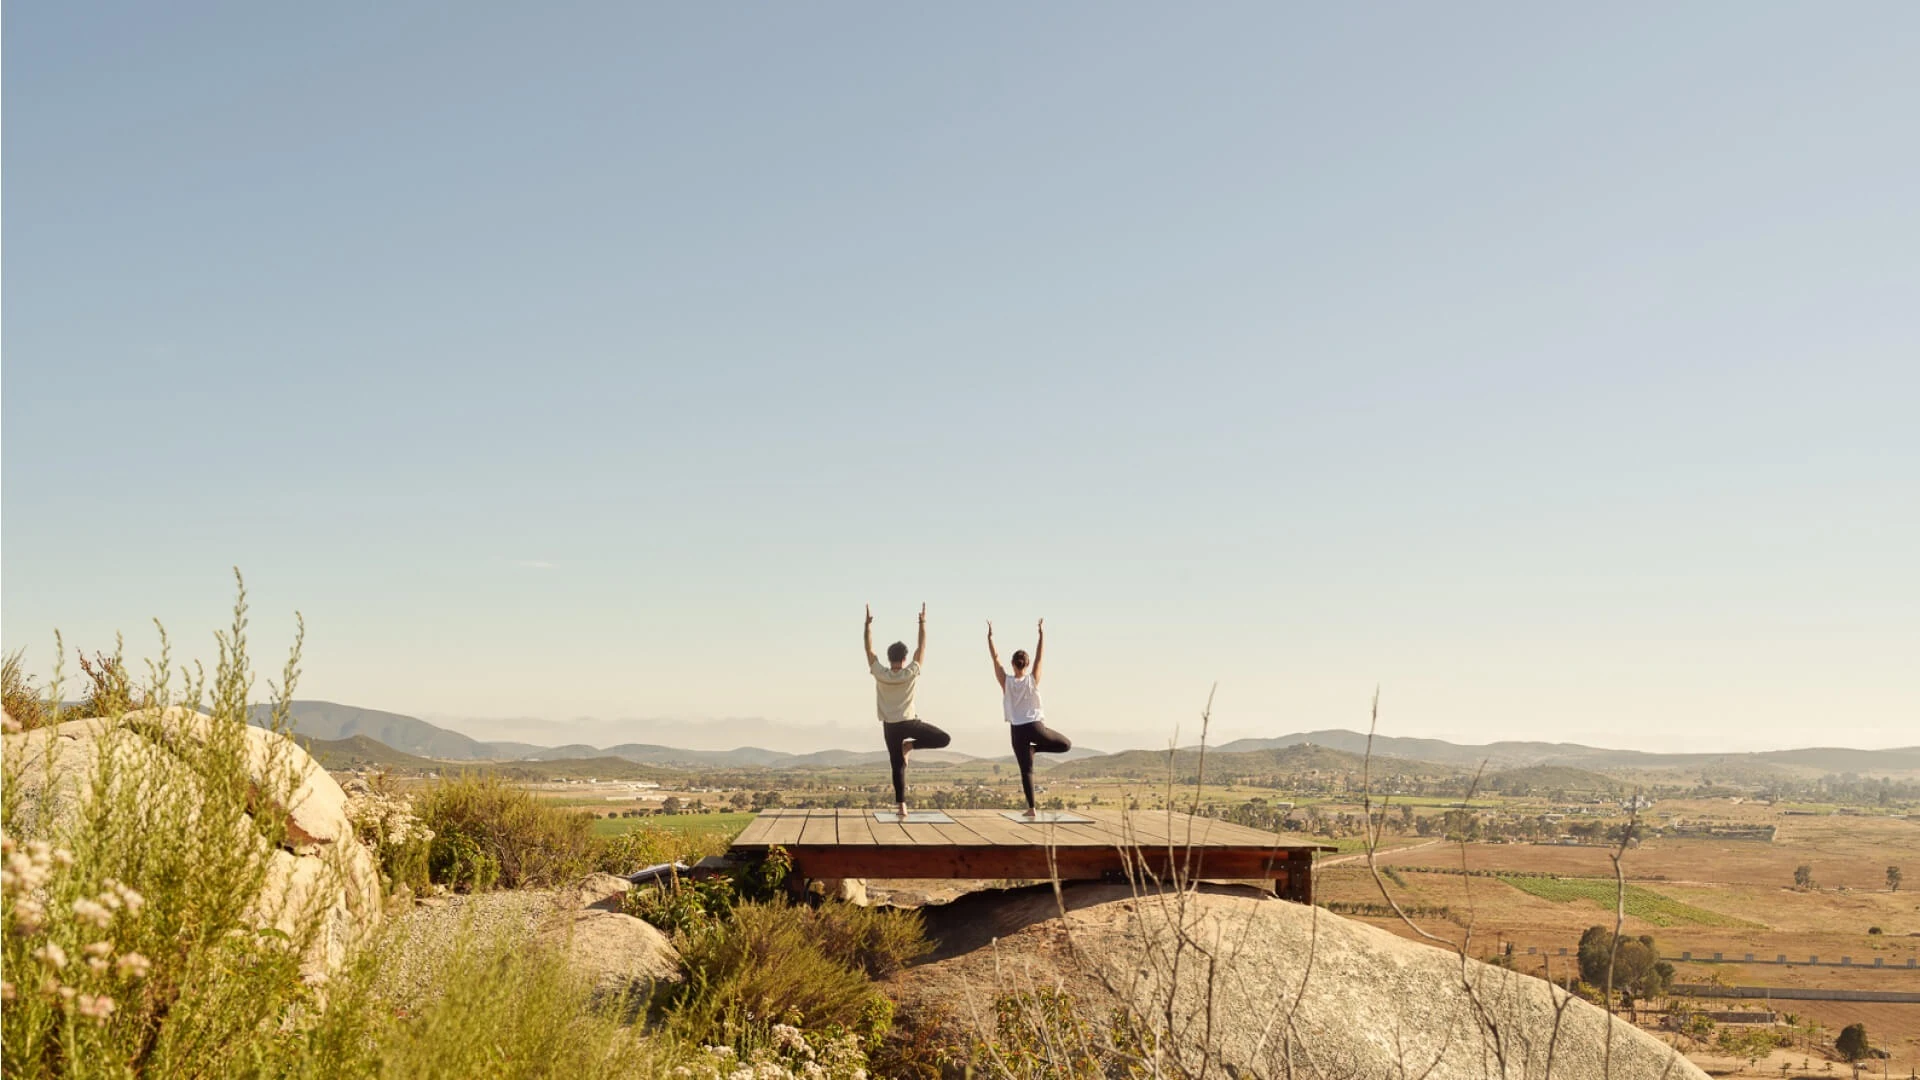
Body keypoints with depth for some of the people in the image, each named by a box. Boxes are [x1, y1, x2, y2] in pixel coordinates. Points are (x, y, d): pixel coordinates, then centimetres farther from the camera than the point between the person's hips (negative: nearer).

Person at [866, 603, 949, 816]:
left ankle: (902, 805, -2)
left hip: (890, 726, 3)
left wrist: (868, 624, 3)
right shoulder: (910, 674, -11)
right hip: (909, 722, -3)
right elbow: (922, 648, -4)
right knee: (944, 739, 8)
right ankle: (910, 745, -4)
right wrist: (922, 623, 2)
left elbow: (869, 649, -2)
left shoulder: (880, 674, -8)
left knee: (898, 767, 5)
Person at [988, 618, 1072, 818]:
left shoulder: (1006, 681, -4)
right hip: (1035, 726, -1)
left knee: (1026, 770, 2)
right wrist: (1041, 634, 7)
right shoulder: (1032, 680, -4)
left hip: (1017, 730, 1)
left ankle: (1032, 808, -6)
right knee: (1067, 744, 19)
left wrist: (990, 637, 5)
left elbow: (995, 658, 0)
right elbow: (1040, 656, 2)